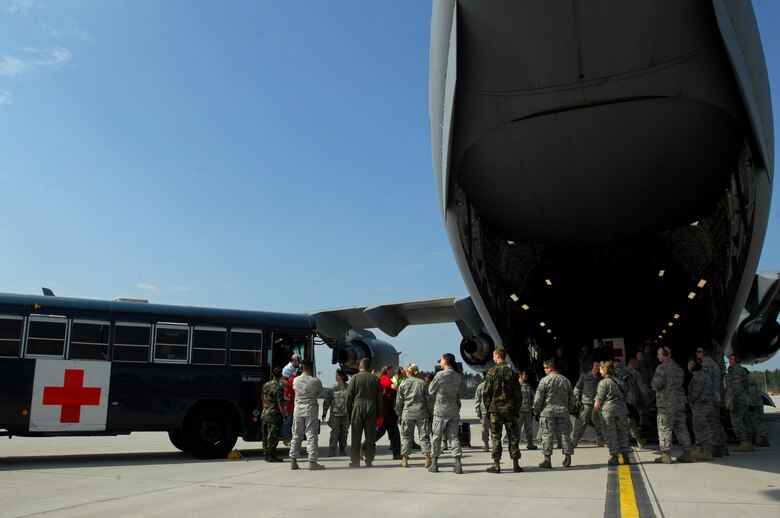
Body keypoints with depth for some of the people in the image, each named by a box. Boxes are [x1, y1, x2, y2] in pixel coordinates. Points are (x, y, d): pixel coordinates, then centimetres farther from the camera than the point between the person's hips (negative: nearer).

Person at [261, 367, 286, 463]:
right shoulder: (279, 388, -18)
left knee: (266, 435, 14)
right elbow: (280, 404, -19)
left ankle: (266, 454, 21)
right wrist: (284, 415, -10)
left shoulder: (265, 385, 7)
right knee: (273, 436, -2)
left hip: (265, 414, 8)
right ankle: (271, 455, 1)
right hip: (274, 416, -8)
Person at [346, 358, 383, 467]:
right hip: (371, 409, 2)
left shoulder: (355, 377, -1)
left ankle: (355, 461, 5)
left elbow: (349, 395, -3)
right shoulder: (375, 379, 6)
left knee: (356, 437, 4)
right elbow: (379, 397, 7)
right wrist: (378, 412, 12)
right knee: (370, 437, 5)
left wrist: (349, 412, 4)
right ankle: (369, 461, 6)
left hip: (357, 409, -2)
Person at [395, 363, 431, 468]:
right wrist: (429, 413, 10)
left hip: (407, 413, 0)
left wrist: (399, 414, 15)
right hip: (421, 413, 0)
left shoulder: (403, 384, 2)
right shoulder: (422, 383, 2)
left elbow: (399, 401, 5)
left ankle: (404, 459, 6)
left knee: (406, 436, 7)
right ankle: (427, 457, -1)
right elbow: (427, 399, 3)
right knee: (424, 435, 5)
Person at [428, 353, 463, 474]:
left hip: (440, 410, -4)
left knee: (437, 437, 6)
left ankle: (434, 464, 12)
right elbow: (458, 391, 9)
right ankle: (458, 464, -1)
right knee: (453, 436, 7)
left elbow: (430, 390, -2)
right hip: (454, 410, 4)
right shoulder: (458, 376, 2)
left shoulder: (440, 374, -11)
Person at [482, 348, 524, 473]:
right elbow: (518, 393, 5)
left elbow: (486, 392, -5)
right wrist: (517, 408, 11)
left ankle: (496, 464, 2)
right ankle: (516, 464, 8)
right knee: (513, 436, 8)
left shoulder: (492, 372, -5)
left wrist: (488, 407, 4)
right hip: (511, 409, 3)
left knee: (496, 436, 3)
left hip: (496, 408, -2)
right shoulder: (512, 372, 4)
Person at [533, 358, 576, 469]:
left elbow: (538, 398, -7)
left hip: (548, 412, -4)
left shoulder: (544, 380, -7)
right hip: (563, 412, 4)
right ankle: (567, 457, 12)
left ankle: (547, 459, 0)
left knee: (547, 435, 0)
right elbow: (571, 397, 14)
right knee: (565, 434, 11)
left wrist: (536, 410, 3)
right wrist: (569, 409, 23)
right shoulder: (565, 380, 9)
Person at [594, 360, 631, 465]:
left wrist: (594, 413, -1)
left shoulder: (603, 383, -7)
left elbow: (598, 401, -8)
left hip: (608, 410, -5)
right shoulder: (621, 381, 12)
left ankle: (614, 457, 2)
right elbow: (625, 395, 17)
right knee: (623, 432, 11)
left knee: (611, 434, 1)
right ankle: (625, 456, 13)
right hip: (622, 409, 5)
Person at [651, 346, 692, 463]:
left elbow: (656, 384, -17)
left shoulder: (662, 367, -11)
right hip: (680, 401, 8)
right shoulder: (678, 368, 15)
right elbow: (682, 381, 20)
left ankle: (666, 455, -3)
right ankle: (687, 453, 12)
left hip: (666, 402, -8)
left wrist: (655, 386, 3)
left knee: (664, 428, -3)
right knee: (681, 427, 11)